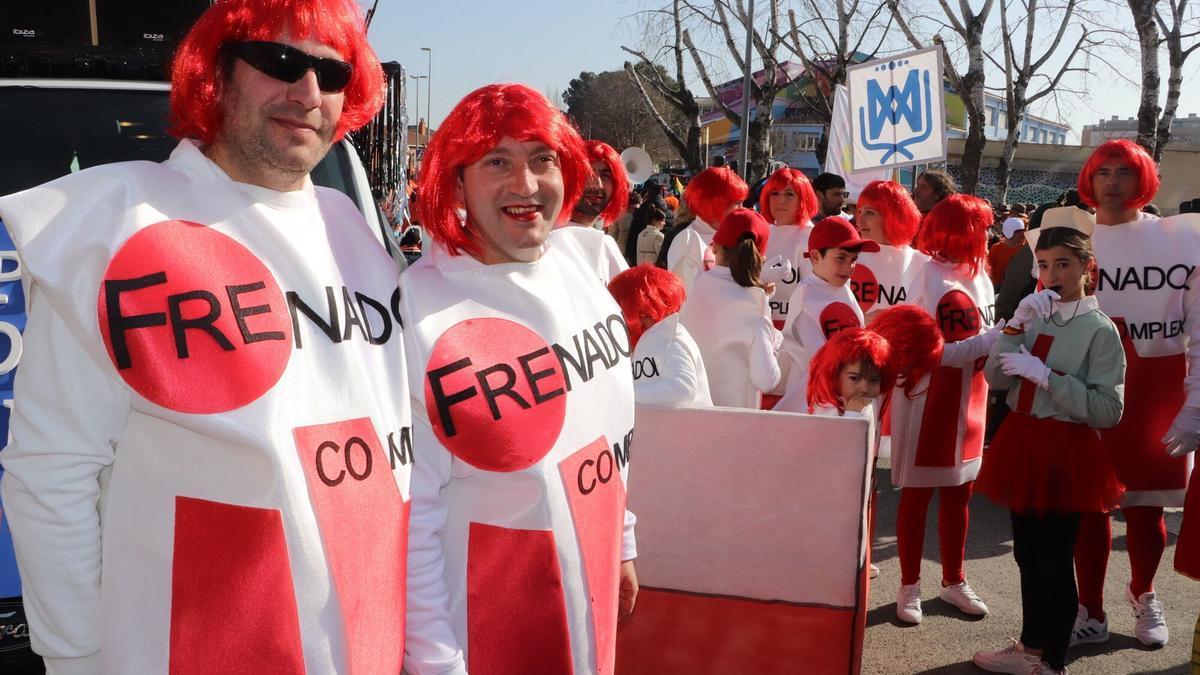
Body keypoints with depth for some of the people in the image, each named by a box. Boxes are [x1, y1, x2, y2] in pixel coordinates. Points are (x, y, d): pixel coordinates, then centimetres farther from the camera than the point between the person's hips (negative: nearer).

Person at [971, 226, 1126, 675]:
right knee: (1027, 553, 16)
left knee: (1054, 559, 4)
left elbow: (1108, 411, -17)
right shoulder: (1035, 315, 6)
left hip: (1065, 450, -6)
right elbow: (995, 378, -2)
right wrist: (1017, 325, -13)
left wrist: (1045, 375, -21)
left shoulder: (1100, 330, -11)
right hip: (1022, 441, 6)